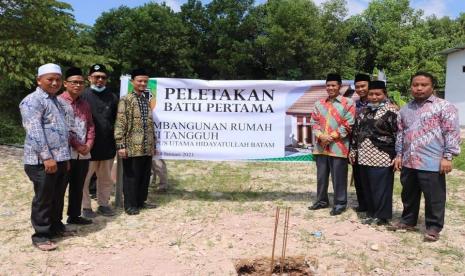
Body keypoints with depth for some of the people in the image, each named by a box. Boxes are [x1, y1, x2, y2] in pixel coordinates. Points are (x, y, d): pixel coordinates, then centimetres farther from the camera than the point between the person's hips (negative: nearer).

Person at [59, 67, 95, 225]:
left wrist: (88, 145, -3)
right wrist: (76, 146, -14)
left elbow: (91, 127, 13)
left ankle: (74, 216, 27)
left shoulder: (84, 104, 13)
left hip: (84, 153, 6)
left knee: (78, 187, 14)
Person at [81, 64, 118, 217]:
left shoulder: (112, 97, 9)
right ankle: (85, 207, 17)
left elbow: (116, 120, 11)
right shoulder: (83, 96, -3)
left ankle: (103, 204, 26)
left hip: (108, 146, 4)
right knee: (85, 178, 4)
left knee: (106, 178, 13)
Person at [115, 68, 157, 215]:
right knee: (131, 176, 3)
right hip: (132, 147, -7)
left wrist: (153, 144, 18)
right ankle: (130, 205, 14)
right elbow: (120, 124, -11)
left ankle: (141, 201, 27)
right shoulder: (125, 100, -6)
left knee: (145, 176, 13)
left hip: (147, 147, 7)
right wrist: (120, 145, -17)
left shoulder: (147, 101, 16)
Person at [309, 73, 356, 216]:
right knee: (321, 176, 13)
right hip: (321, 146, 5)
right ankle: (322, 200, 27)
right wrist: (320, 136, -10)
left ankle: (340, 203, 15)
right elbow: (314, 122, 9)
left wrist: (332, 137, -13)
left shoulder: (348, 103, -1)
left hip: (338, 147, -5)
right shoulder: (319, 104, 14)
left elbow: (348, 125, -8)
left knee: (338, 177, 2)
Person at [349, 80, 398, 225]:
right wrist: (353, 151, 15)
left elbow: (399, 135, -8)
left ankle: (382, 216, 12)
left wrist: (397, 156, -12)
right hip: (364, 157, 6)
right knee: (367, 188, 12)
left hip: (381, 158, -6)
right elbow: (356, 132, 18)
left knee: (381, 189, 0)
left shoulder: (391, 111, -5)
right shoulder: (363, 111, 13)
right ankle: (371, 213, 24)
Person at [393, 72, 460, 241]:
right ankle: (408, 220, 33)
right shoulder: (405, 109, 15)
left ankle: (433, 227, 19)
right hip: (408, 162, 6)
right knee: (408, 195, 17)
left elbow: (452, 133, -9)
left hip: (432, 163, -6)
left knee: (434, 198, 4)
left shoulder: (444, 106, -4)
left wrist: (447, 157, -14)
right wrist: (399, 155, 14)